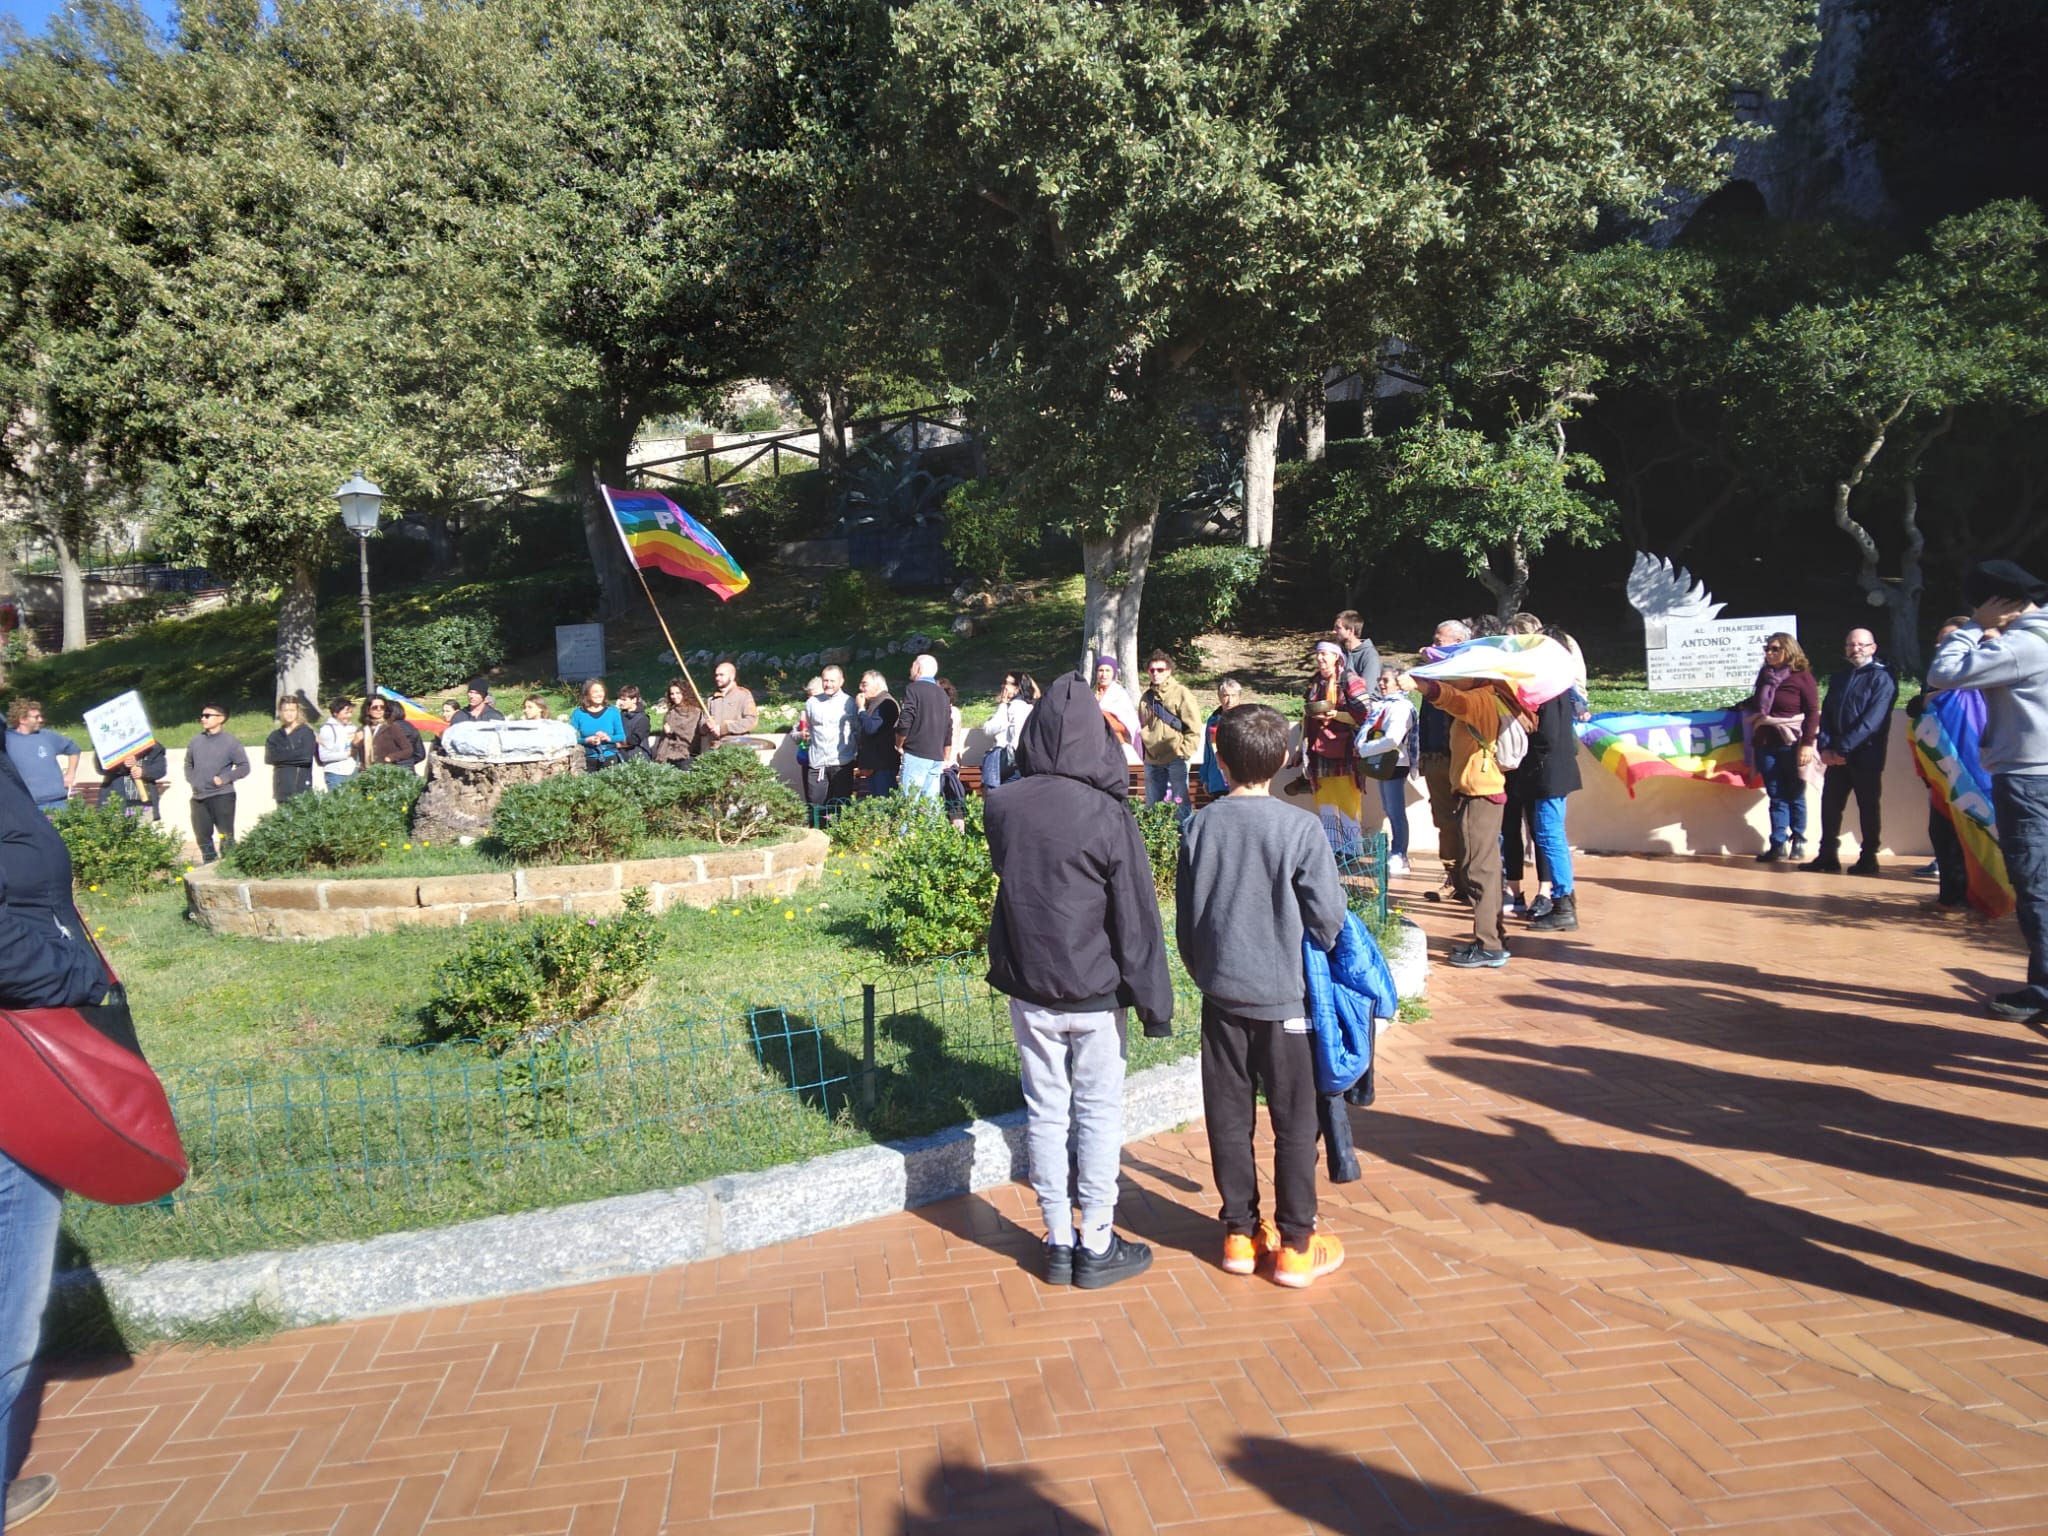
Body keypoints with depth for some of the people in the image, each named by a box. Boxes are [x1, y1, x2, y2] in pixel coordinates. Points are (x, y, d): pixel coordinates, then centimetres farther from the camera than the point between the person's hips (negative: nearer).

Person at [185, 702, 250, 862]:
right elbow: (188, 764, 22)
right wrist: (191, 780, 7)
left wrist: (224, 778, -14)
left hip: (222, 796, -5)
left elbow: (244, 767, -5)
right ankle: (209, 864, 22)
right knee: (202, 835, 11)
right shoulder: (196, 741, 8)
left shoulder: (230, 742, -5)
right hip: (199, 797, 5)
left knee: (226, 834, -3)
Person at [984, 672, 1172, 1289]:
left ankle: (1058, 1242, 23)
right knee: (1099, 1112, 10)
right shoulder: (1108, 816, -17)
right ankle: (1096, 1245, 18)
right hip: (1095, 993, -3)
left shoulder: (1001, 808, -6)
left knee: (1045, 1112, 12)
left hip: (1027, 989, 4)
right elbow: (1137, 921, -13)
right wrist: (1154, 1001, -6)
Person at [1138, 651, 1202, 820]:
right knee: (1152, 806, 12)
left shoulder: (1181, 693, -4)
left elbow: (1194, 728, -7)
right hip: (1152, 760, 6)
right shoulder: (1146, 696, 11)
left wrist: (1184, 752, -12)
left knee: (1180, 803, -5)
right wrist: (1145, 750, 11)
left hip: (1175, 759, -6)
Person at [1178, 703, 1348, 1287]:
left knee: (1229, 1118, 12)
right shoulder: (1299, 828, -13)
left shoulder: (1200, 826, -4)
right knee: (1294, 1122, 9)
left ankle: (1240, 1232, 22)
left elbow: (1186, 916, 4)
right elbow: (1328, 916, -7)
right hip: (1281, 996, -3)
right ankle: (1296, 1244, 16)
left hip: (1219, 994, 3)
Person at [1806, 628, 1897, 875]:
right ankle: (1827, 856, 12)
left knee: (1868, 807, 3)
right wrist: (1825, 746, -6)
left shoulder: (1881, 677, -6)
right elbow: (1826, 713, 9)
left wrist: (1843, 748, -20)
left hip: (1866, 756, -6)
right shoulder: (1839, 678, 15)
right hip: (1836, 756, 6)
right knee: (1830, 805, 5)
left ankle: (1868, 858, 11)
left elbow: (1872, 720, -16)